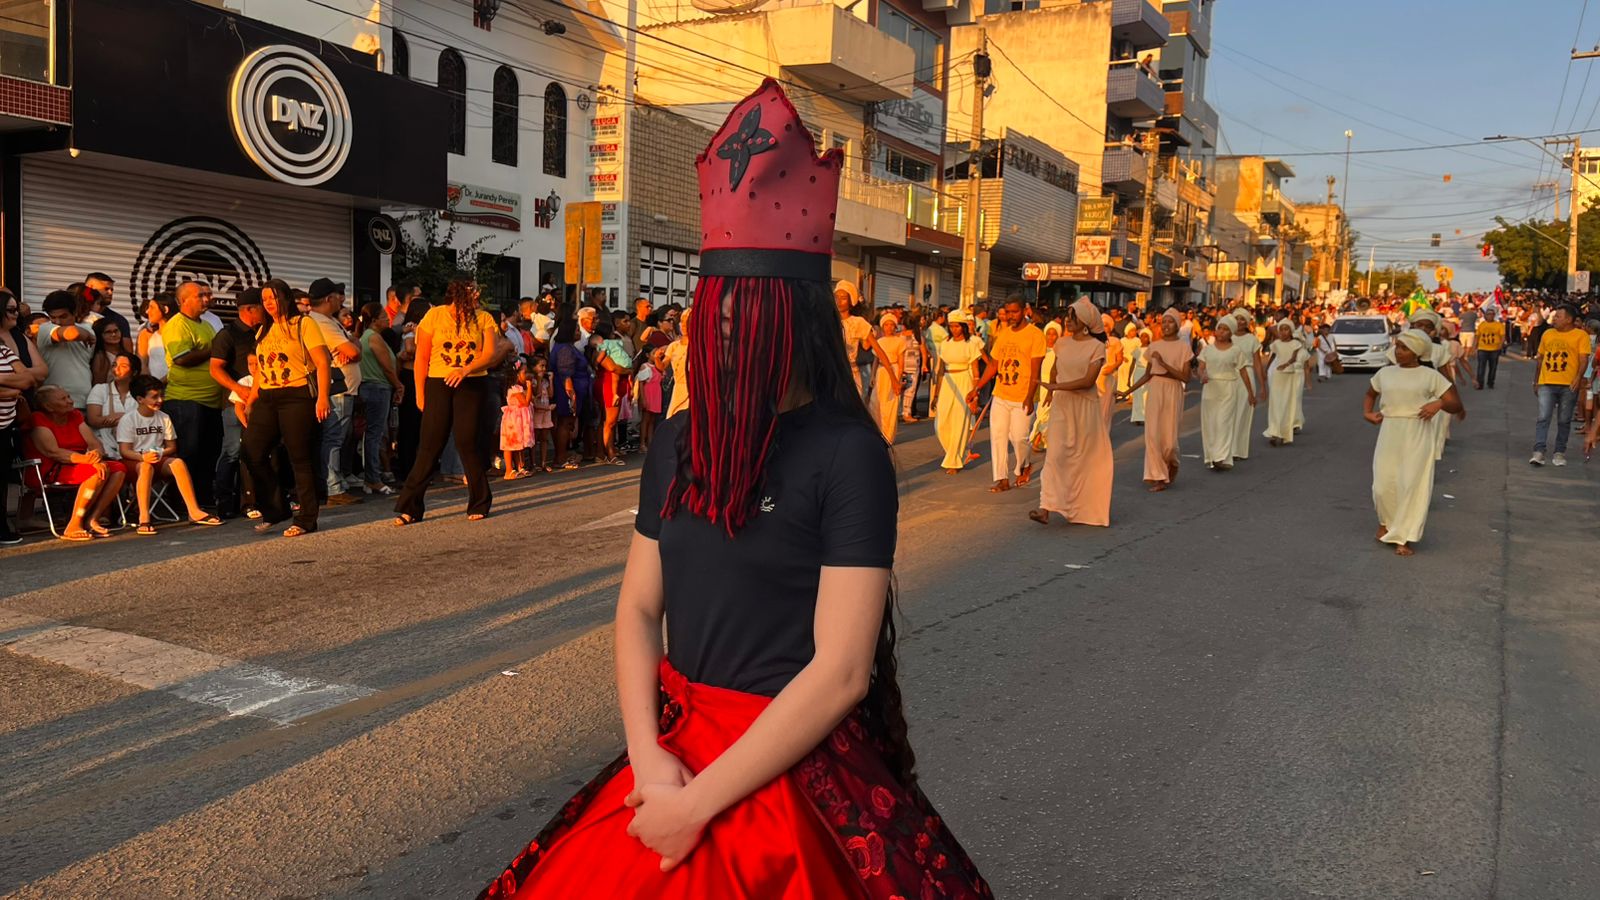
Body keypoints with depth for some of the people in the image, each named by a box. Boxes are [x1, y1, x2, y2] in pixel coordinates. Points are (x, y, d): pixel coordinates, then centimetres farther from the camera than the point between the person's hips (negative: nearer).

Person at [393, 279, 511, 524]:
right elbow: (422, 357, 2)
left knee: (468, 442, -2)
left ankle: (479, 504, 12)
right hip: (438, 384, -1)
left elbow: (491, 354, -6)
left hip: (472, 386, 1)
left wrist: (465, 370, -22)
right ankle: (409, 507, 5)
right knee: (430, 445, -2)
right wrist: (420, 393, -2)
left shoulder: (483, 319, 5)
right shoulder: (435, 315, 2)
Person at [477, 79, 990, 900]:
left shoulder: (848, 452, -16)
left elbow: (841, 672, -20)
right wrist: (648, 759, -10)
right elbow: (638, 609, 5)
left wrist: (699, 805, -17)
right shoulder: (679, 442, 1)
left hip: (794, 774, -5)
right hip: (677, 751, 6)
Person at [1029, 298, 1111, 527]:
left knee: (1084, 458, 5)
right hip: (1061, 406, 3)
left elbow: (1088, 380, -17)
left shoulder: (1097, 347, -7)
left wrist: (1057, 387, -20)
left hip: (1086, 407, -3)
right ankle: (1046, 508, -11)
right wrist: (1052, 392, 14)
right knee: (1055, 455, -7)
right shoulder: (1062, 343, 7)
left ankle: (1085, 508, 21)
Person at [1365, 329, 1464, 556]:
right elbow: (1370, 395, 28)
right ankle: (1386, 521, 31)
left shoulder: (1430, 376, -1)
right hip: (1389, 433, 3)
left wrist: (1439, 403, -20)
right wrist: (1367, 412, 8)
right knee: (1384, 484, 1)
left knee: (1412, 484, -4)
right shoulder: (1384, 373, 9)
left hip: (1417, 435, -3)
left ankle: (1402, 537, 4)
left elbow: (1456, 405, 1)